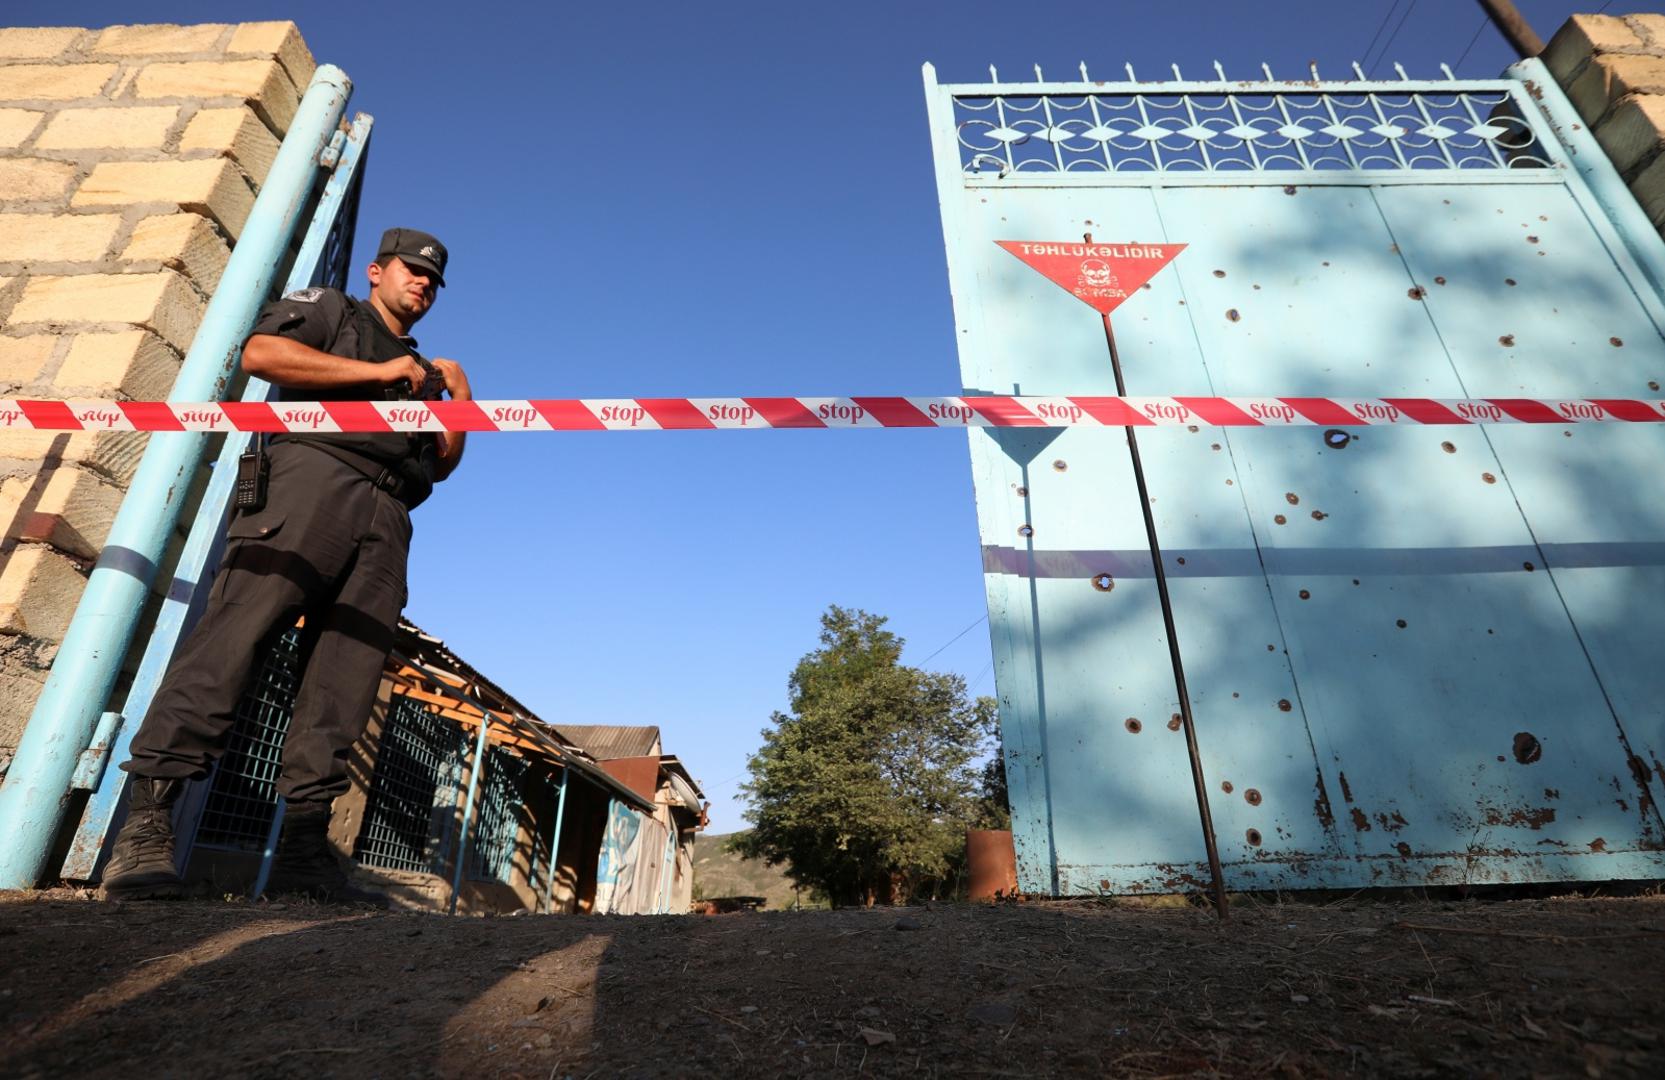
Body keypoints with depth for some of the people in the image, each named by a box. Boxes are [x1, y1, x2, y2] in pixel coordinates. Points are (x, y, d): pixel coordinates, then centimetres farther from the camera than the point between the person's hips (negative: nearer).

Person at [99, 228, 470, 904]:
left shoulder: (421, 372, 35)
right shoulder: (330, 308, 21)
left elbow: (442, 462, 27)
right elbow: (260, 353, 0)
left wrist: (460, 398, 14)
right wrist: (378, 371, 0)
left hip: (387, 520, 5)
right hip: (317, 474, -4)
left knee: (343, 682, -7)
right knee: (235, 633, -18)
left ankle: (302, 847, -9)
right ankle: (145, 820, -18)